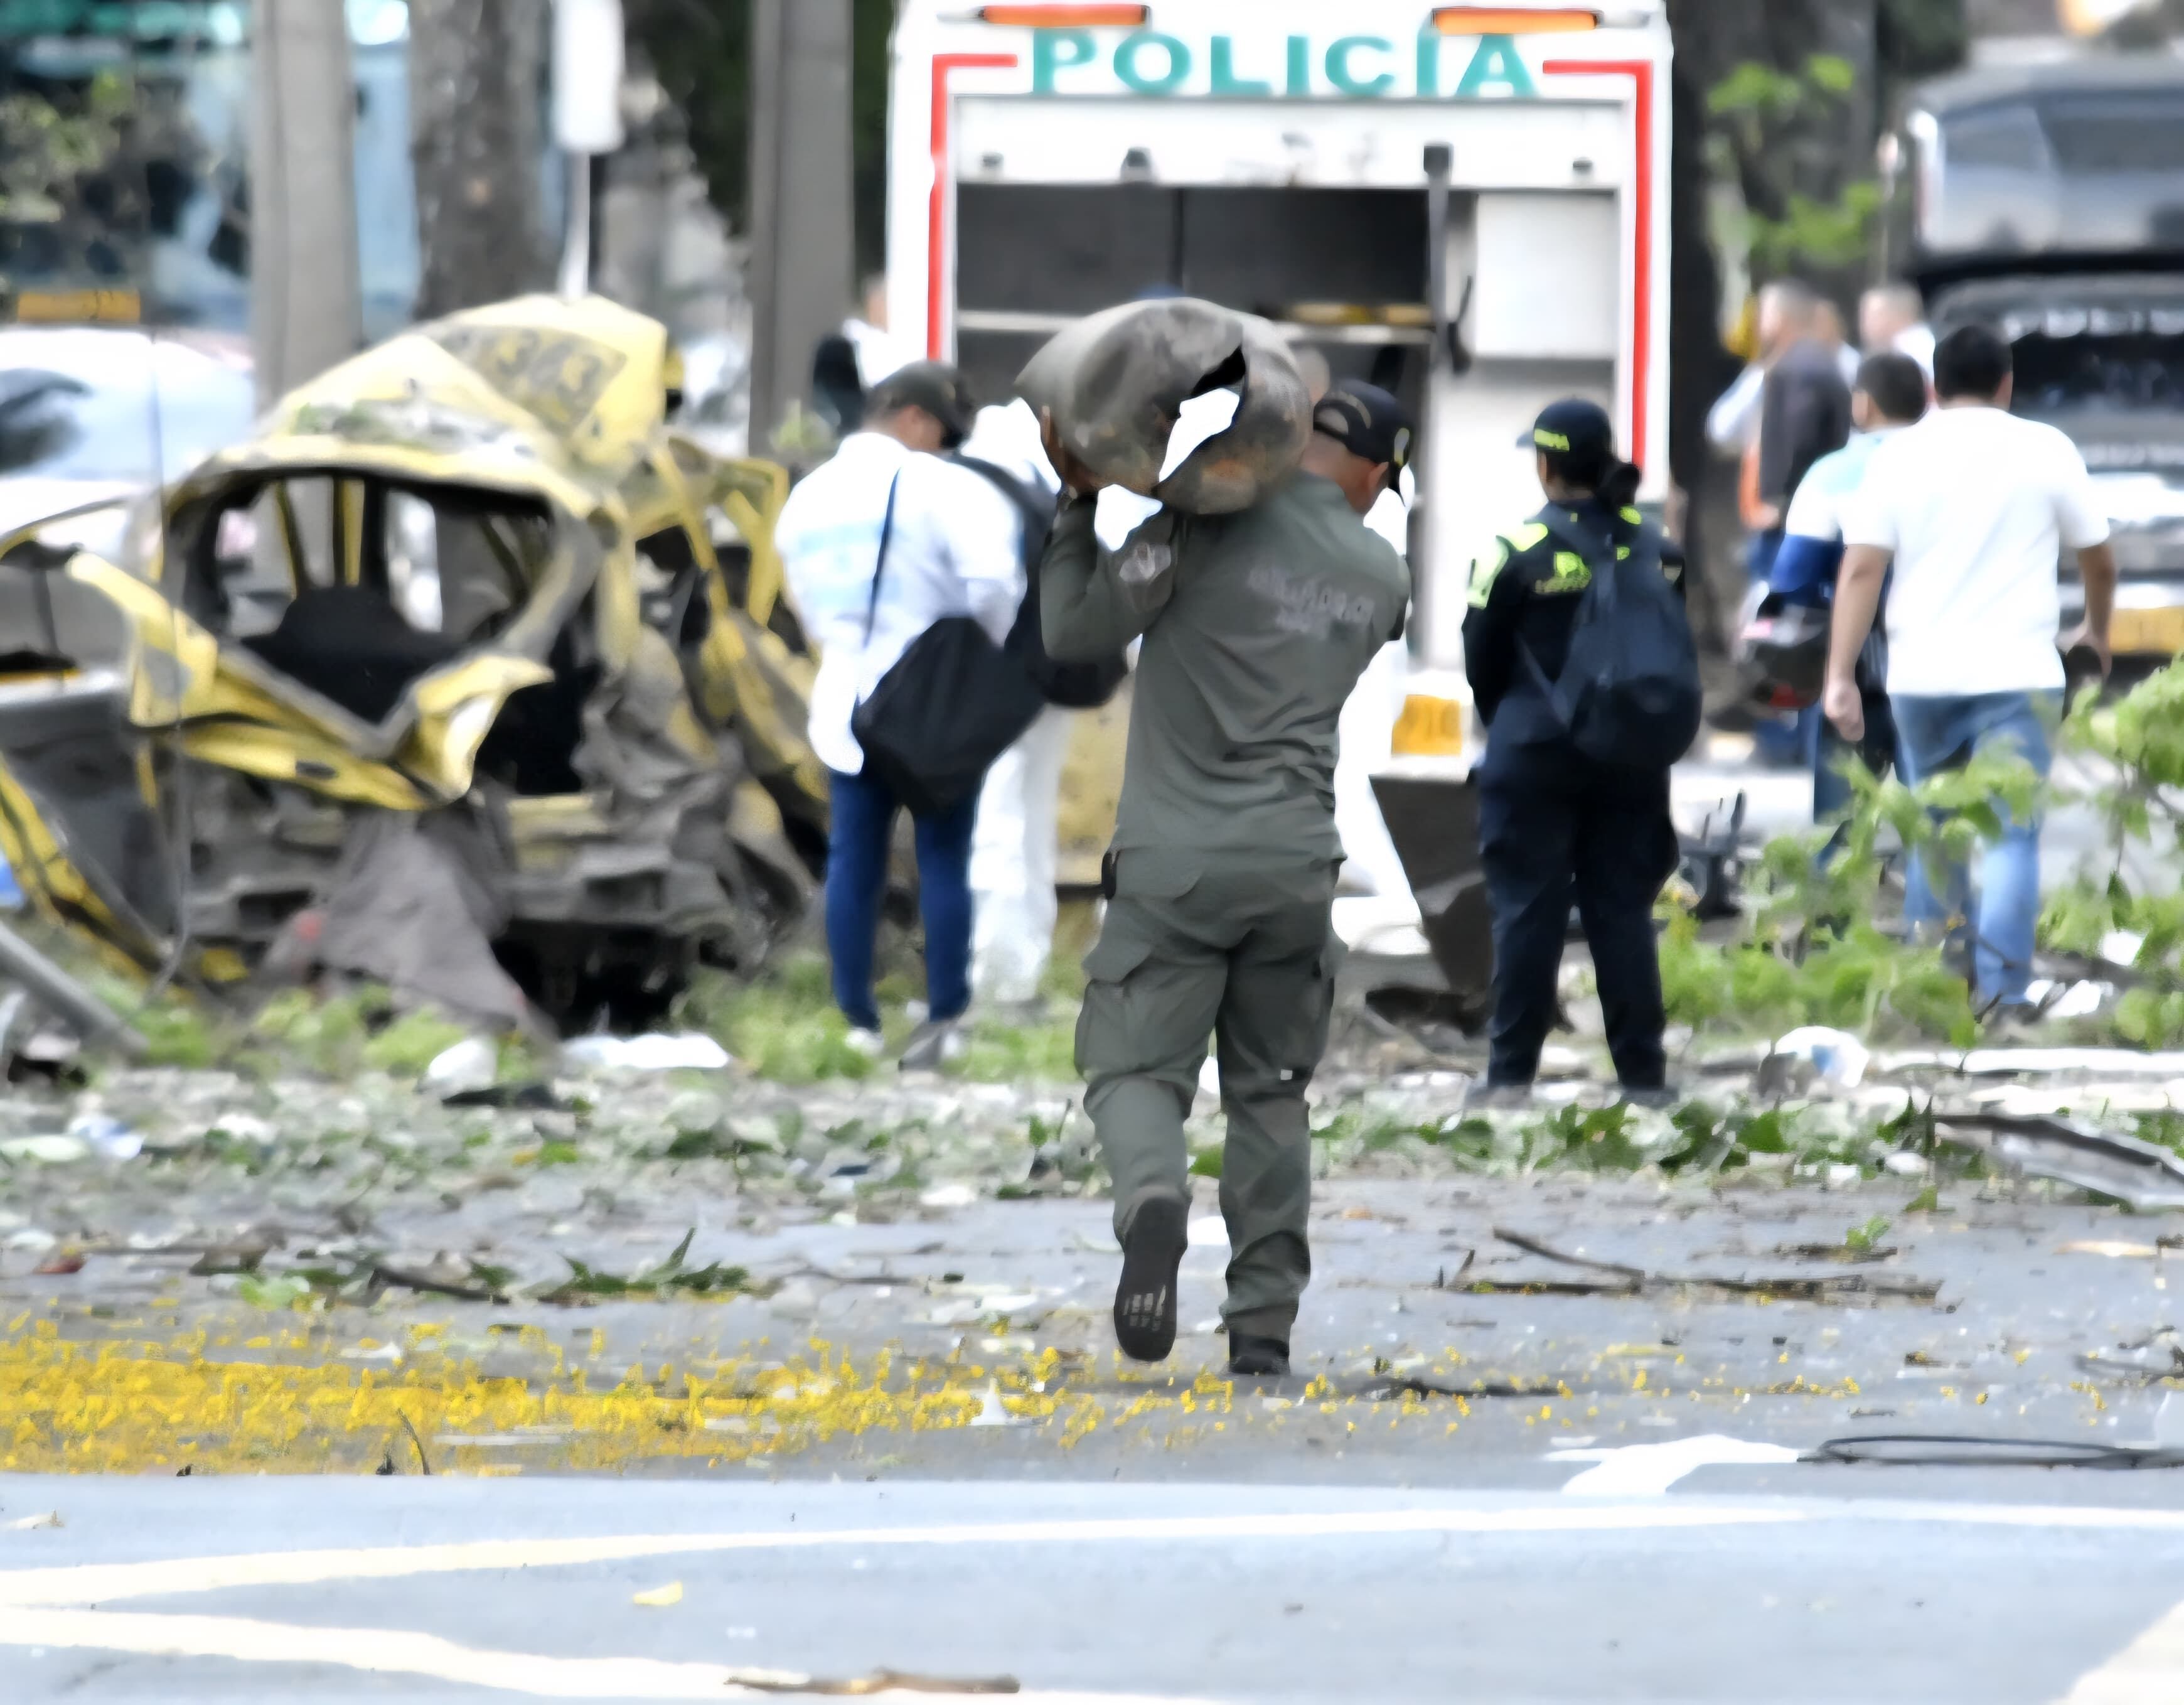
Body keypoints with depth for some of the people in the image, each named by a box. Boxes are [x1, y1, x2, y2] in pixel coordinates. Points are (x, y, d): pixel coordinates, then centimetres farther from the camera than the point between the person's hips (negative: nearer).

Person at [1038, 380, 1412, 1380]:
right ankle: (1263, 1324, 11)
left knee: (1136, 1071, 0)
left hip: (1176, 858, -3)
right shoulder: (1381, 578, 6)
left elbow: (1076, 631, -5)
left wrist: (1077, 505, 6)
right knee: (1269, 1092, 15)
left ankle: (1153, 1202, -33)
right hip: (1296, 864, 3)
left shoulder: (1214, 526, -8)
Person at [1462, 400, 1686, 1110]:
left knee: (1527, 910, 1)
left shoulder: (1518, 553, -10)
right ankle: (1642, 1072, 6)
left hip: (1533, 758, -3)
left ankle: (1512, 1072, 1)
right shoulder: (1652, 550, 2)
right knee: (1623, 910, 7)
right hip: (1631, 758, 3)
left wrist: (1504, 726, 17)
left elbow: (1483, 663, -1)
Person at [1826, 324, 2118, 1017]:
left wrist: (1840, 676, -7)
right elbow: (2099, 561, 12)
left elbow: (1860, 571, -5)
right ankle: (2001, 992, -16)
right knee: (2012, 836, -4)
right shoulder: (2045, 450, 2)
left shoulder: (1898, 458, 4)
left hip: (1921, 675, 2)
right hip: (2015, 674, -2)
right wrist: (2097, 630, 32)